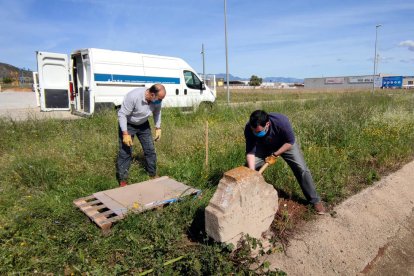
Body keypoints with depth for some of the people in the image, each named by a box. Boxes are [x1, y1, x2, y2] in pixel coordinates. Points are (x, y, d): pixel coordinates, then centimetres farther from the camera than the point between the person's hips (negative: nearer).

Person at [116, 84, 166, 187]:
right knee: (125, 152, -5)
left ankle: (153, 175, 23)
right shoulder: (133, 96, -35)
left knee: (150, 150, 7)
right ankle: (122, 180, 7)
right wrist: (125, 134, -29)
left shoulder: (157, 99, -18)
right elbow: (122, 114, -28)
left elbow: (157, 112, 3)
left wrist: (158, 128, 0)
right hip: (128, 124, -5)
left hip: (143, 124, 5)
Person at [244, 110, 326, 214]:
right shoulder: (249, 128, -34)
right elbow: (250, 152, -28)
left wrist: (275, 154, -29)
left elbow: (290, 142, -23)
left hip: (286, 144, -2)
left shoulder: (281, 122, -41)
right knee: (248, 168, -8)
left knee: (302, 169, -10)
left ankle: (315, 200, 9)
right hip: (264, 146, 2)